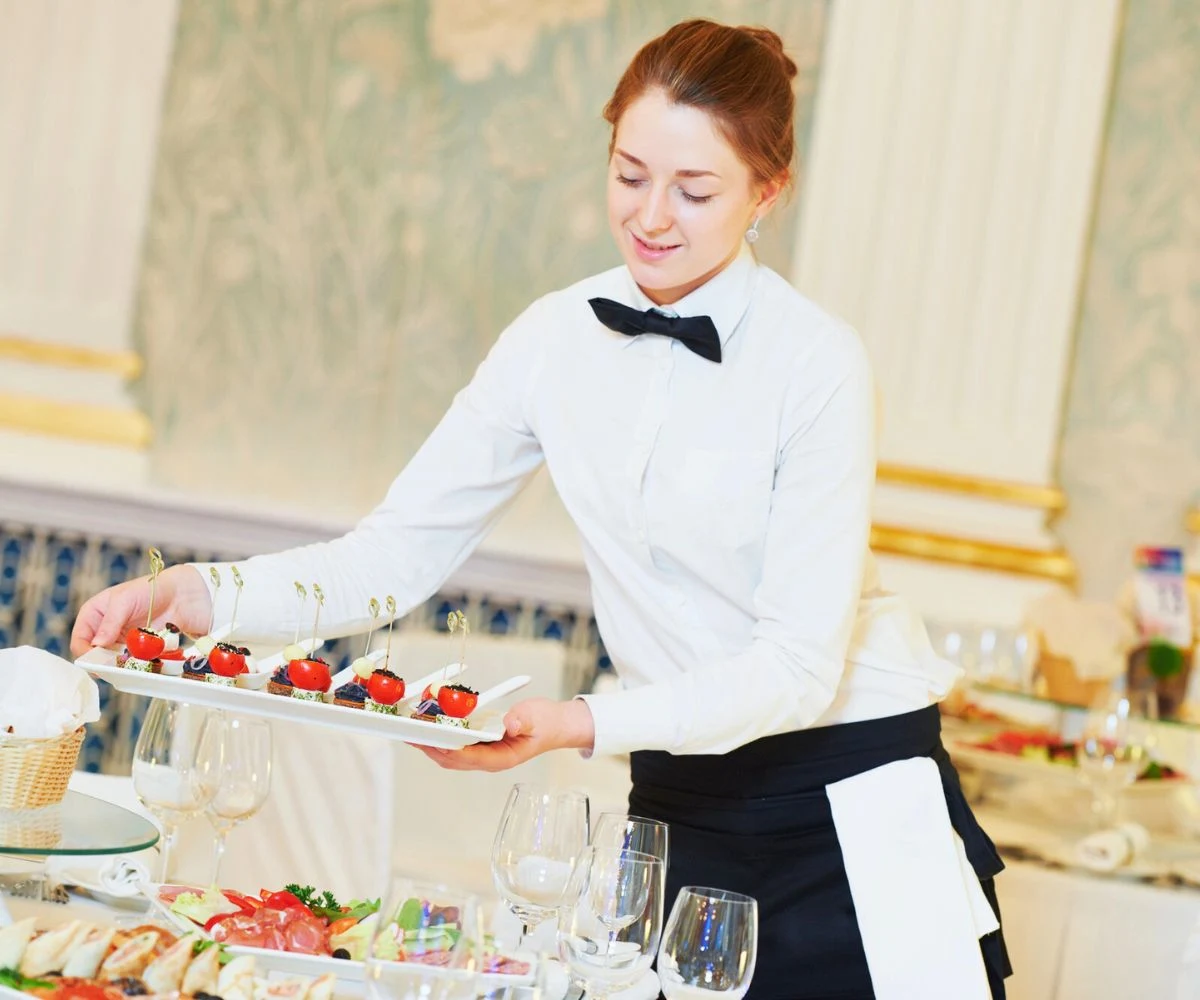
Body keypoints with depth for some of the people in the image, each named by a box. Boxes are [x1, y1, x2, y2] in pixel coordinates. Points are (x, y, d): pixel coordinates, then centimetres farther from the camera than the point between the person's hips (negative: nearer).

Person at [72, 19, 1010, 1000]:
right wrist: (186, 594, -18)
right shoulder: (558, 339, -3)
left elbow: (800, 660, -19)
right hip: (683, 792, 4)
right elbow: (399, 552, -3)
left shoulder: (818, 360, -17)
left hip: (848, 803, -4)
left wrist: (578, 724, -31)